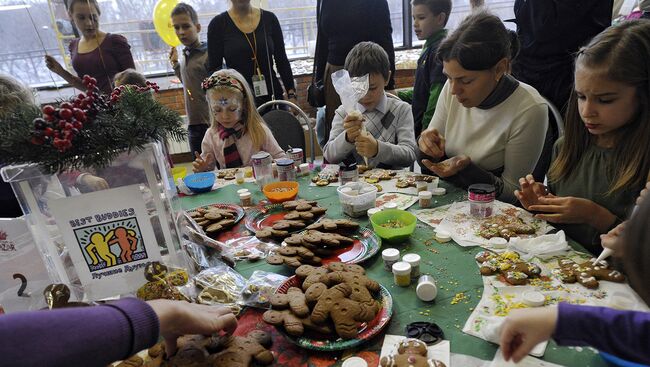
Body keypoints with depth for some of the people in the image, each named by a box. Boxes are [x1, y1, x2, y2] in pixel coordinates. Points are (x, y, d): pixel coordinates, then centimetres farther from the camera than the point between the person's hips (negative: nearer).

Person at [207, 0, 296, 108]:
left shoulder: (269, 19, 6)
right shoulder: (218, 24, 1)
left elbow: (282, 61, 7)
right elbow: (213, 69, 0)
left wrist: (292, 95, -1)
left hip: (273, 96, 2)